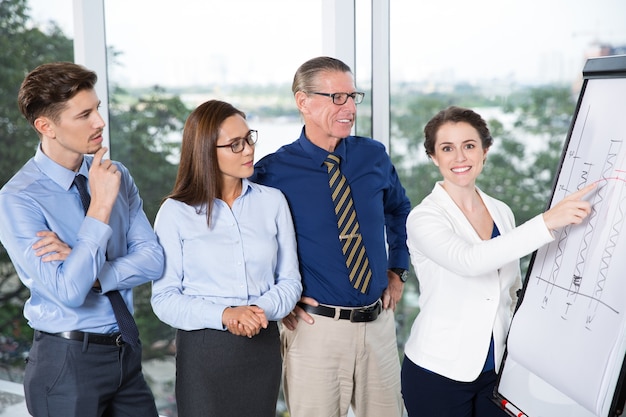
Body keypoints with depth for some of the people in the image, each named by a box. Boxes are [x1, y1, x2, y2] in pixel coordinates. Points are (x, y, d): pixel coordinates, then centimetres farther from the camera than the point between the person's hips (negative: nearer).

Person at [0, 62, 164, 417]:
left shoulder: (118, 176, 2)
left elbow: (152, 260, -4)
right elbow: (68, 292, -23)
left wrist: (88, 273, -19)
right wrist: (100, 205, -22)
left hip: (127, 350, 5)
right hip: (67, 360, -5)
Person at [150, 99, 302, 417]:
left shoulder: (272, 201, 2)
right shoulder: (176, 212, -5)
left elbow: (290, 280, 3)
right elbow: (164, 298, -8)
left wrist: (263, 310, -17)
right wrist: (223, 315, -21)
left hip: (264, 346, 3)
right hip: (203, 350, -2)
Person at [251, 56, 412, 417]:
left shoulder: (374, 156, 3)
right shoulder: (273, 172, -10)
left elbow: (399, 210, 22)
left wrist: (397, 272, 15)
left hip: (379, 321, 4)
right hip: (316, 328, -4)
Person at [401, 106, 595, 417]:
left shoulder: (502, 213, 5)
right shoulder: (424, 218, -13)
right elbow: (468, 261, -33)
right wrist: (547, 221, -36)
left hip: (496, 369, 5)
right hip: (437, 373, -5)